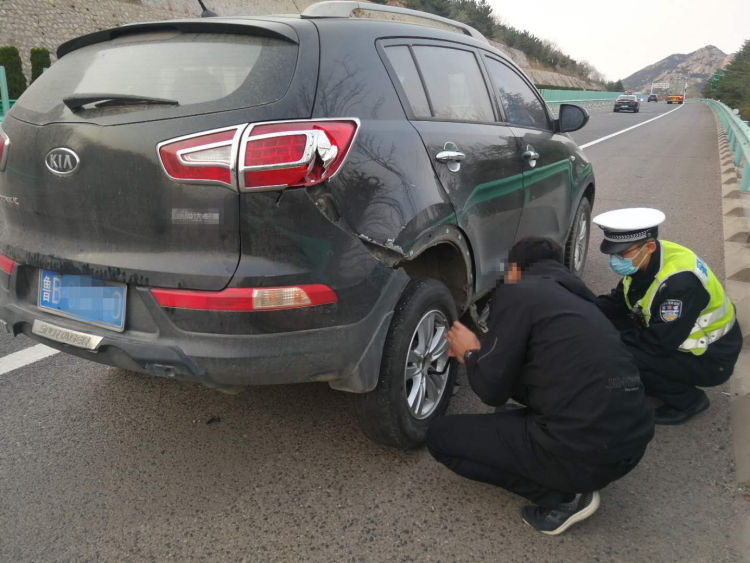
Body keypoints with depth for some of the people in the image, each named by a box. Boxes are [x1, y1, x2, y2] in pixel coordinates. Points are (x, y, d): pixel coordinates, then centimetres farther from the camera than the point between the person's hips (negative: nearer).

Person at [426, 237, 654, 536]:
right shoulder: (577, 298, 20)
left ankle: (561, 497, 1)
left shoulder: (517, 292, -5)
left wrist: (471, 353, 15)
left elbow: (493, 390, -5)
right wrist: (478, 353, 33)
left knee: (440, 435, 5)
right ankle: (574, 482, 16)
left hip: (584, 450, -10)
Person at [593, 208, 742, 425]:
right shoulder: (643, 261, -8)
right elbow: (617, 302, 2)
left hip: (709, 358, -8)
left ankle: (688, 401, -2)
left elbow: (662, 341, -31)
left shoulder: (680, 280, -33)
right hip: (673, 339, 8)